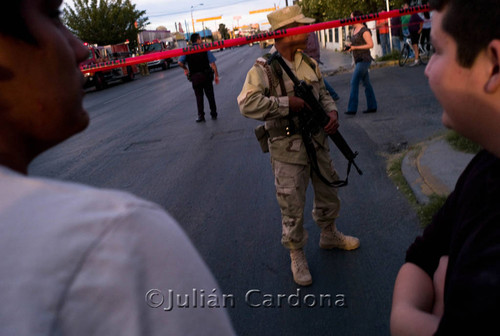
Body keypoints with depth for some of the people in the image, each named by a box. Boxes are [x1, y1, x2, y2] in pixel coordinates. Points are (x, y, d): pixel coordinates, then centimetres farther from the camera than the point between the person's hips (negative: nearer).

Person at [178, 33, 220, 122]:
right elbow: (212, 64, -8)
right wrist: (216, 75, -2)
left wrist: (185, 69, 6)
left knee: (199, 97, 9)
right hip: (206, 76, -1)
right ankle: (213, 114, 16)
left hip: (195, 78, 1)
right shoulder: (205, 49, -4)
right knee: (210, 96, 10)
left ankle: (201, 116, 7)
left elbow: (180, 63, -13)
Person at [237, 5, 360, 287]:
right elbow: (247, 104, -28)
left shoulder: (310, 64, 6)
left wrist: (332, 111, -5)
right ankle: (297, 256, 25)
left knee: (329, 196, 23)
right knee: (293, 210, 4)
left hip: (319, 144, 7)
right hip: (288, 151, -7)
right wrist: (287, 103, -26)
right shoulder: (264, 69, -16)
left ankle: (329, 236, 48)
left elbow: (324, 94, 16)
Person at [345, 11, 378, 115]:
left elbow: (370, 44, -16)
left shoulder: (364, 30, -13)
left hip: (364, 60, -9)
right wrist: (350, 46, 4)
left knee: (354, 82, -14)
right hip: (358, 60, 9)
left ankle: (352, 108, -15)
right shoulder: (354, 30, 14)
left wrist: (355, 47, -18)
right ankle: (372, 106, 18)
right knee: (366, 83, 12)